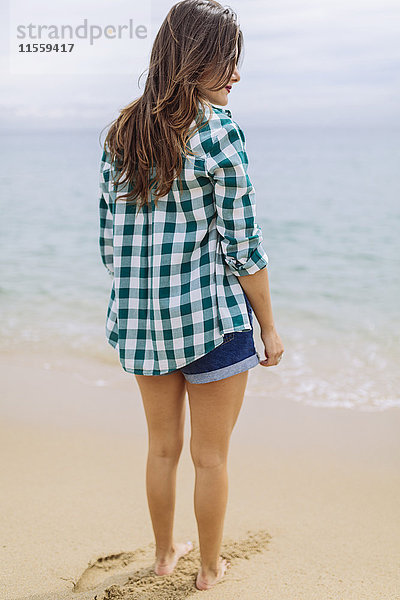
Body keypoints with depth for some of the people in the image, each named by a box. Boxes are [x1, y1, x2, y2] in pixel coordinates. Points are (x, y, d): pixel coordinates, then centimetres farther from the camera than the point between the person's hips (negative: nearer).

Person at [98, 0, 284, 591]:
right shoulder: (217, 128, -15)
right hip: (213, 318, -5)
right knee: (211, 456, 13)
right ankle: (210, 568, 31)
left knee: (163, 446, 22)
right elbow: (242, 243, -15)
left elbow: (110, 239, 7)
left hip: (140, 320, 6)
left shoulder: (121, 132, 3)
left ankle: (165, 553, 40)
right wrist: (270, 325, -5)